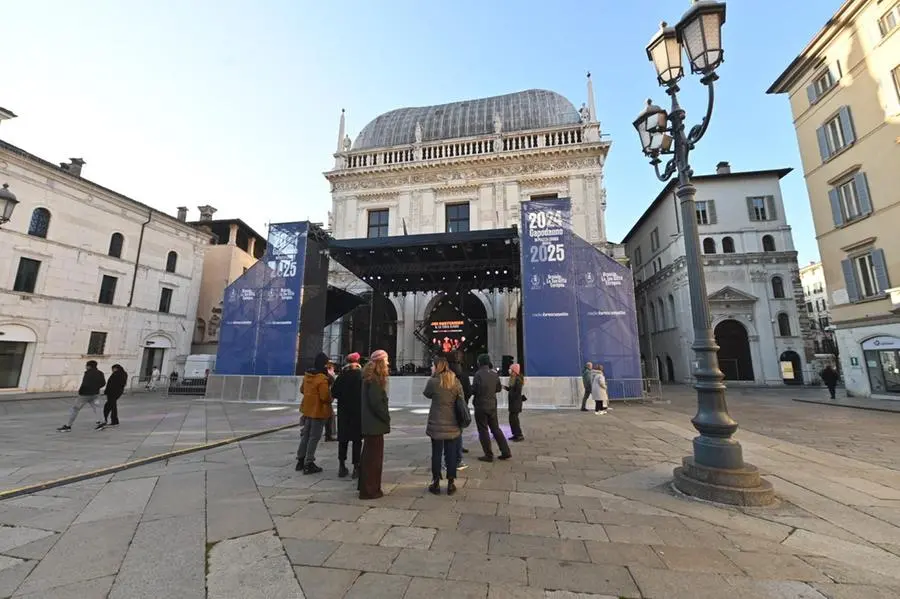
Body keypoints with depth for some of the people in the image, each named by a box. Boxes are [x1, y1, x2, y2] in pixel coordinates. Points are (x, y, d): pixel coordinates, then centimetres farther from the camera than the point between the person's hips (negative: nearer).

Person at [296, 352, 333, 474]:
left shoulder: (307, 375, 4)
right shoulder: (322, 379, -23)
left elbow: (302, 390, 17)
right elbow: (325, 397, -24)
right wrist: (329, 388, -6)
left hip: (308, 409, 8)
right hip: (318, 411, -8)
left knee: (305, 435, 19)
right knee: (314, 437, 2)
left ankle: (300, 460, 28)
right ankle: (308, 464, 8)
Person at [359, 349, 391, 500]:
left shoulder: (371, 378, 12)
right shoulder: (374, 379, -18)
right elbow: (376, 402, -24)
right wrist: (387, 417, -12)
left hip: (370, 423, 10)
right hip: (375, 424, -10)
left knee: (368, 455, 20)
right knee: (374, 457, 0)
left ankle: (365, 486, 32)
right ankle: (370, 490, 10)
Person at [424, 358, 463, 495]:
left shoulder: (433, 381, -10)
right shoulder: (456, 382, -1)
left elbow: (426, 394, 8)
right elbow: (462, 401, 3)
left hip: (437, 424, -2)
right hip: (452, 424, 2)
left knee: (436, 453, 9)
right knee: (451, 454, 10)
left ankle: (436, 483, 17)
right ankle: (451, 483, 17)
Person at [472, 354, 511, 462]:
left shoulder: (479, 374, -17)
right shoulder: (494, 373, 2)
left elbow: (474, 390, -17)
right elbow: (498, 388, 11)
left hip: (481, 406, -6)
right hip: (492, 405, 6)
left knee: (483, 430, 5)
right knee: (496, 428, 17)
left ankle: (489, 455, 10)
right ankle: (506, 452, 18)